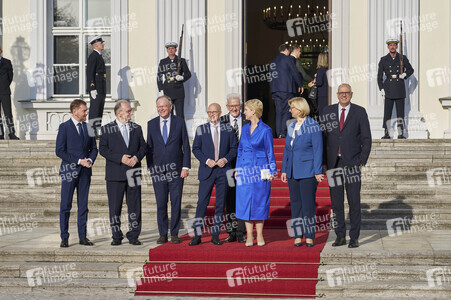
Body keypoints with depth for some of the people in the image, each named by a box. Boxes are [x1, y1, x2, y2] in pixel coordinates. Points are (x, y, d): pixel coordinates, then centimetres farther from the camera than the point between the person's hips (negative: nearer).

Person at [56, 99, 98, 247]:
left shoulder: (88, 127, 13)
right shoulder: (64, 127, -2)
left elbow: (94, 148, 16)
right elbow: (59, 151, -8)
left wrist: (90, 160, -6)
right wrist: (79, 161, -13)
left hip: (85, 171, 4)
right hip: (69, 170, -4)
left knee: (83, 205, 6)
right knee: (65, 206, -2)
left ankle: (83, 236, 11)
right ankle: (64, 238, 3)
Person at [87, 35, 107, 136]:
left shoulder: (99, 56, 20)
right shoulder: (93, 56, -11)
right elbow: (89, 73, -17)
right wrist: (92, 89, -22)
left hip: (101, 90, 10)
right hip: (96, 89, -10)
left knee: (100, 111, 11)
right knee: (95, 110, -10)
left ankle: (98, 131, 15)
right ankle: (92, 131, -10)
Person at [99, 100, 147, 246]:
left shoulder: (136, 128, 12)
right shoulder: (107, 129, 2)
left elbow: (143, 147, 11)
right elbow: (103, 149, -4)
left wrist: (136, 157, -9)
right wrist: (120, 158, -14)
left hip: (133, 172, 3)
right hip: (115, 173, -2)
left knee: (134, 205, 3)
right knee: (115, 206, 0)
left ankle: (133, 236, 10)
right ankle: (116, 237, 9)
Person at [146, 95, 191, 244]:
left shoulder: (179, 122, 4)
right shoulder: (151, 124, 8)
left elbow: (186, 146, 3)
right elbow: (149, 148, 10)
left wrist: (186, 166, -4)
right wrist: (150, 168, 3)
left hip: (176, 169, -1)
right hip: (158, 170, 1)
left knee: (176, 203, 1)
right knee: (161, 204, 3)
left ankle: (174, 234, 9)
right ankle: (163, 234, 10)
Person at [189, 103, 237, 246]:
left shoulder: (228, 129, 7)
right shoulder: (201, 129, 6)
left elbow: (234, 148, 8)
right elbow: (195, 149, 4)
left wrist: (226, 159, -9)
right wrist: (207, 160, -10)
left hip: (223, 170, 1)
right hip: (207, 170, -1)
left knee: (220, 204, 2)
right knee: (202, 202, -5)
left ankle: (215, 235, 9)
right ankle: (197, 235, -2)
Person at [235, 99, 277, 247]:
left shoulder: (265, 130, -5)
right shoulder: (245, 128, 10)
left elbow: (270, 152, -1)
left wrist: (272, 171, -5)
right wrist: (237, 169, 11)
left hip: (260, 170, -5)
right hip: (245, 171, 5)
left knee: (259, 202, 1)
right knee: (245, 202, 3)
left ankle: (259, 235, 9)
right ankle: (249, 236, 9)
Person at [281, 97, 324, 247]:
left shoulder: (313, 126, -7)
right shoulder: (292, 126, 13)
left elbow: (318, 150, -8)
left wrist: (318, 172, -12)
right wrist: (283, 170, 12)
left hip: (307, 171, -6)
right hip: (293, 172, 6)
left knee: (308, 204, -2)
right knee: (295, 203, 7)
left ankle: (309, 236, 4)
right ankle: (297, 236, 12)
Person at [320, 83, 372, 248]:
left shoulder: (359, 112, 2)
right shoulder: (328, 111, 8)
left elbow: (366, 138, 2)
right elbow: (322, 136, 8)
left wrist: (362, 161, -6)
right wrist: (323, 162, 2)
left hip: (352, 163, -2)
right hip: (333, 163, 2)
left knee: (354, 202, -3)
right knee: (336, 202, 5)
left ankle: (354, 237, 4)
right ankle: (340, 236, 14)